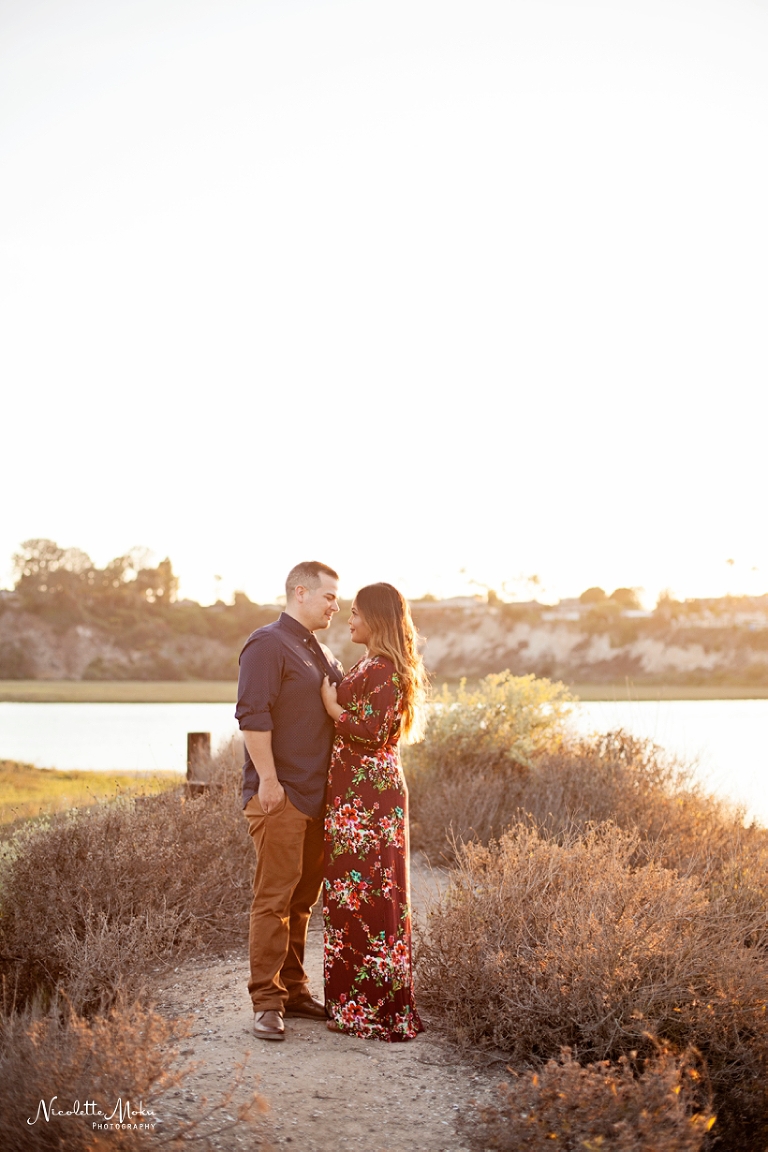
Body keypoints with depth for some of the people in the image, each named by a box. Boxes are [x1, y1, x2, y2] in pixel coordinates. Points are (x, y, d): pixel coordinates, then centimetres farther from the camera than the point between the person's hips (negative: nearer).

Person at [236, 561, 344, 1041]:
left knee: (303, 898, 12)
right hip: (280, 796, -8)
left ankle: (293, 989, 21)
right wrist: (268, 779, -20)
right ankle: (267, 1002, -3)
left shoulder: (324, 654, 21)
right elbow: (253, 714, -16)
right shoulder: (268, 644, -8)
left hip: (317, 797, 9)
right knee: (274, 897, -7)